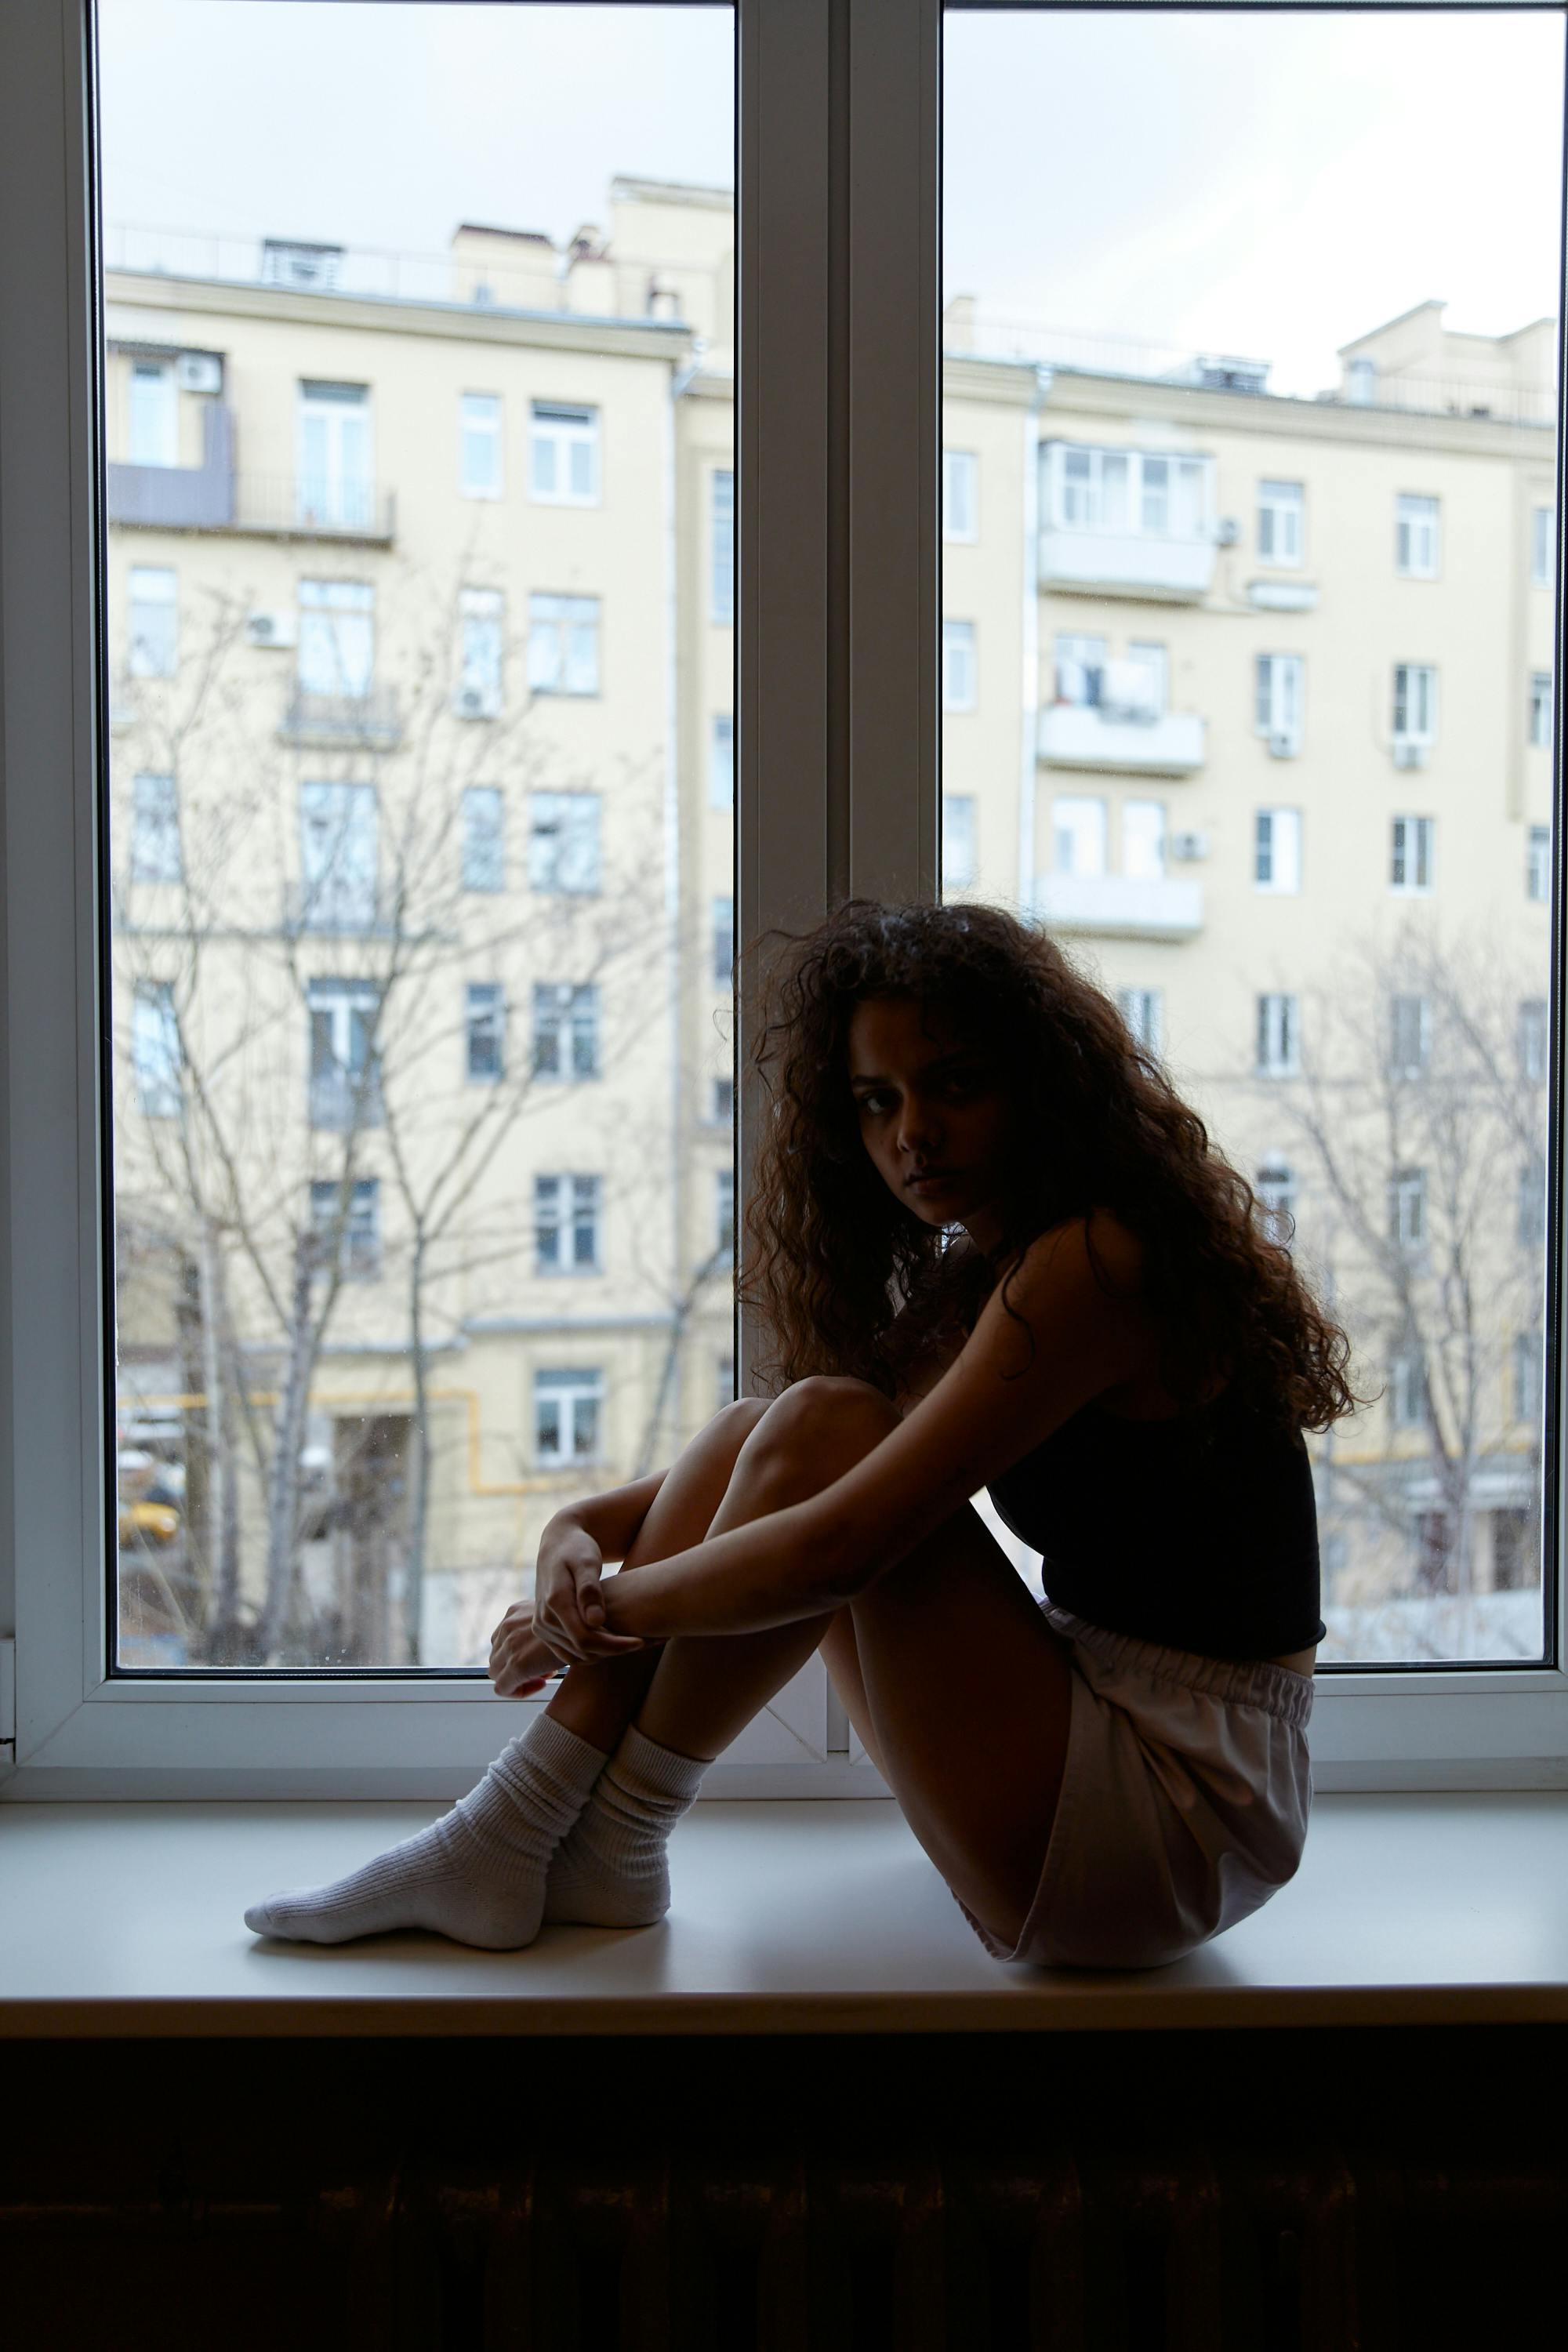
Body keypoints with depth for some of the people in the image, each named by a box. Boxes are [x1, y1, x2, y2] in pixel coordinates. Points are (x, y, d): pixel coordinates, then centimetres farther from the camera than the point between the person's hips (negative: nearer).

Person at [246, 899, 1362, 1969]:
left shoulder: (1093, 1262, -18)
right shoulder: (985, 1278, 11)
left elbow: (838, 1546, -24)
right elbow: (767, 1461, 15)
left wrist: (600, 1610, -10)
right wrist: (584, 1528, -3)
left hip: (1182, 1807, -9)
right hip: (1100, 1718, 9)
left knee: (820, 1429, -19)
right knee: (762, 1434, 2)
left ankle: (604, 1839, -5)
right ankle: (548, 1852, -1)